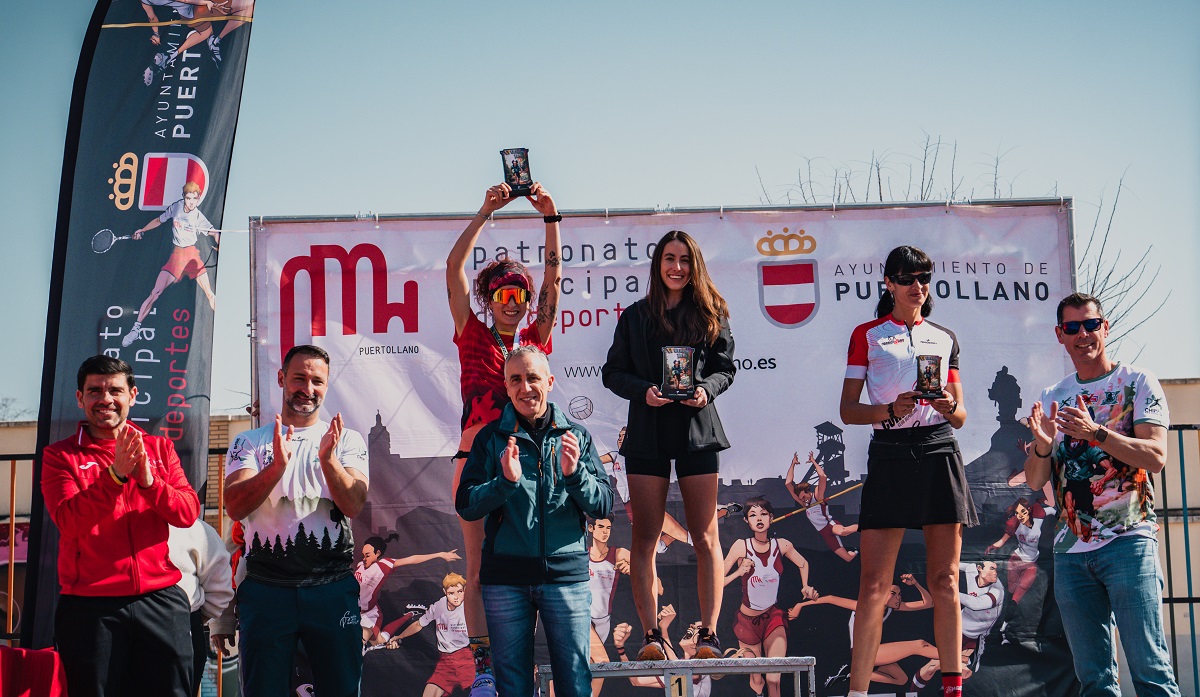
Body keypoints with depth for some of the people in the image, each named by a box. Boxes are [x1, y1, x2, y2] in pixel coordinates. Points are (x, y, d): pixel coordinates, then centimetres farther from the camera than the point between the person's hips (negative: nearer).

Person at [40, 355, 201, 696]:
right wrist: (116, 474, -20)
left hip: (160, 601, 2)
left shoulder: (159, 448, 11)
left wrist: (148, 480, -16)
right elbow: (68, 520, -12)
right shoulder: (60, 456, 3)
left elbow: (189, 512, 0)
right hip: (89, 606, -2)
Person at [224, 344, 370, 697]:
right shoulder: (249, 442, 7)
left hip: (332, 587, 0)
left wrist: (328, 459, -22)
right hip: (266, 586, 0)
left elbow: (353, 506, -7)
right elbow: (235, 507, -8)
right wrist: (277, 465, -23)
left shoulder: (347, 440, 8)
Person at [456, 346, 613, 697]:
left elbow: (604, 506, 2)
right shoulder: (491, 438, 7)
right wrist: (505, 481, -18)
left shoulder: (576, 436, 8)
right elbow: (466, 506, -1)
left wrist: (574, 474, -16)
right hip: (505, 578, 0)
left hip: (567, 574, 0)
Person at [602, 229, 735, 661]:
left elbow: (726, 368, 9)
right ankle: (651, 636, 0)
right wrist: (643, 390, -10)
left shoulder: (711, 314, 9)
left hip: (697, 430, -1)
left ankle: (708, 635, -2)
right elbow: (613, 372, 9)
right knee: (644, 540, -2)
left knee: (705, 539, -3)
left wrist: (706, 389, -11)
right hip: (647, 434, 1)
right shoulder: (635, 316, 10)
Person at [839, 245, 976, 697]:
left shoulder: (945, 339, 17)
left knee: (944, 581, 2)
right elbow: (848, 410, 4)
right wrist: (891, 409, -14)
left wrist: (949, 408, -7)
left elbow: (960, 417, 16)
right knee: (874, 584, -8)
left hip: (940, 453, 3)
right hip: (889, 454, -2)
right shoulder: (867, 335, 9)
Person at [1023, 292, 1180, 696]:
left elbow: (1156, 457, -9)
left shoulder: (1138, 383, 3)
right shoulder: (1051, 399, 15)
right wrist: (1042, 445, -11)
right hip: (1071, 549, 4)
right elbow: (1035, 481, 10)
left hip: (1128, 541, -4)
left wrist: (1095, 432, -22)